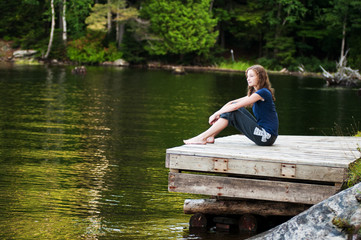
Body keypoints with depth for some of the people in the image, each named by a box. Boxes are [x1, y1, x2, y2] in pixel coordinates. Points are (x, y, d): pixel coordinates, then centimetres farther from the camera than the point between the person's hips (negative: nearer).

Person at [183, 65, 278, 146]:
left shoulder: (263, 92, -13)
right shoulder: (255, 94, 18)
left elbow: (235, 106, -17)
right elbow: (232, 103, 13)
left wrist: (216, 114, -10)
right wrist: (218, 114, -1)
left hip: (267, 136, -9)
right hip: (263, 134, 9)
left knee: (232, 113, -12)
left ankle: (202, 138, -8)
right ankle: (211, 136, 3)